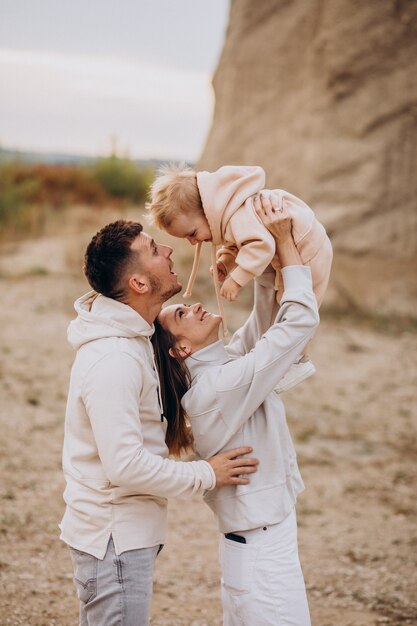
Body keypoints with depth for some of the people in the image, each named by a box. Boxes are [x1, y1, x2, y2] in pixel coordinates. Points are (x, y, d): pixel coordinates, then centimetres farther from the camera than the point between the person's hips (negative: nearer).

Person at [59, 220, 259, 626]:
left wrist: (167, 432, 4)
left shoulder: (129, 338, 7)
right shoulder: (113, 360, -26)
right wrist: (206, 475, -16)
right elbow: (126, 466, -28)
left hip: (127, 532, 10)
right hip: (114, 537, -10)